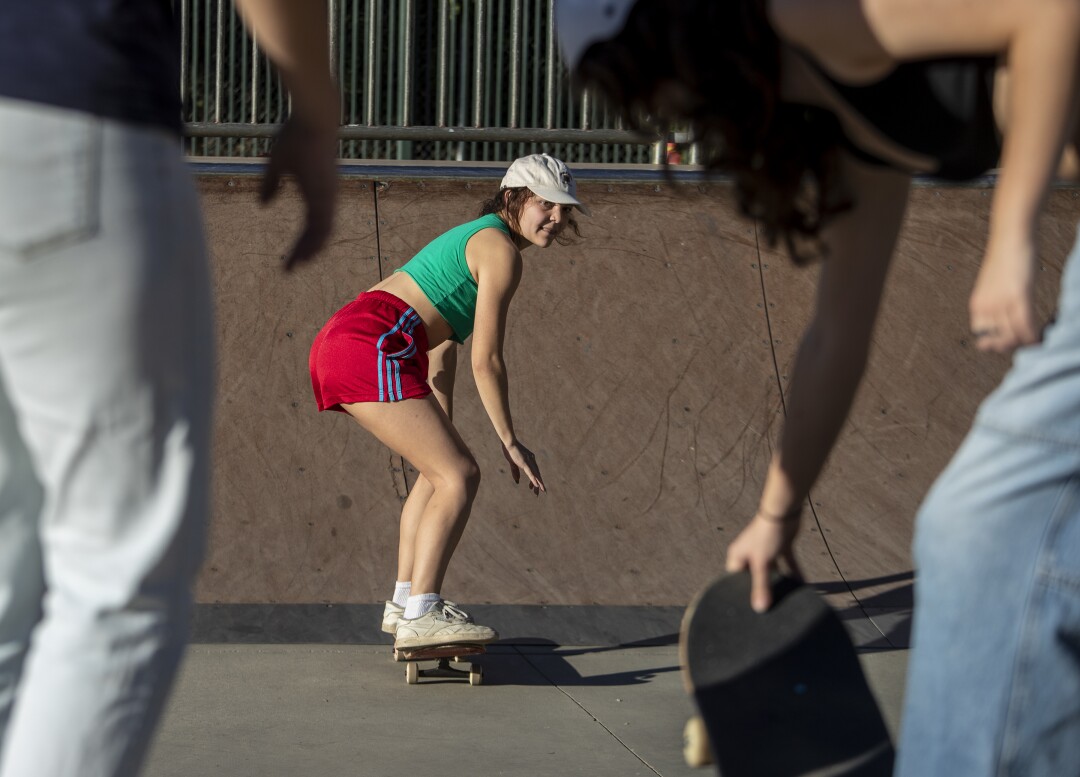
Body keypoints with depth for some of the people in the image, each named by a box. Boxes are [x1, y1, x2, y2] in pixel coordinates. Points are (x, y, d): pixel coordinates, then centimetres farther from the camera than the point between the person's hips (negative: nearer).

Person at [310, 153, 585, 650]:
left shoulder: (475, 238, 26)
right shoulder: (502, 251, -5)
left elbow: (442, 351, 28)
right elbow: (487, 360, -7)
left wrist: (444, 430, 29)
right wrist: (509, 442, 0)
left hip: (343, 336, 10)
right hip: (373, 346, -10)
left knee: (443, 467, 21)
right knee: (459, 475, -10)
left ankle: (404, 602, 24)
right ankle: (420, 617, -15)